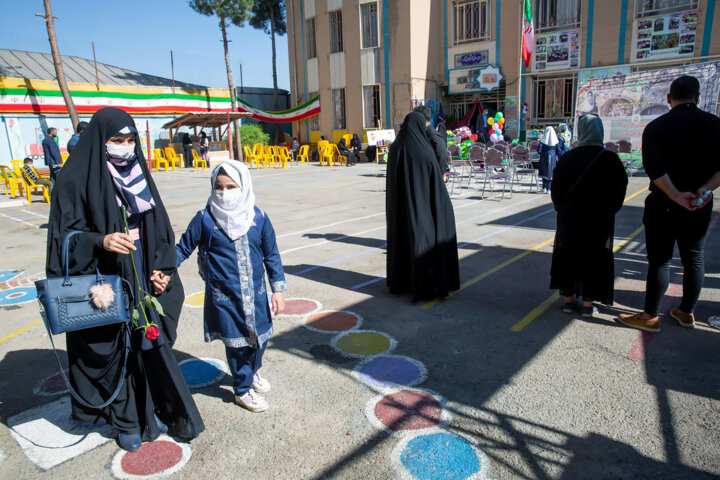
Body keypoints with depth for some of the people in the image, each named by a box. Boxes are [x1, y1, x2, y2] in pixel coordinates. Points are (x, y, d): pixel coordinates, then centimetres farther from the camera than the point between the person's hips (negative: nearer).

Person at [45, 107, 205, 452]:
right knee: (114, 350, 6)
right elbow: (65, 235, -10)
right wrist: (101, 242, -29)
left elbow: (159, 228, 9)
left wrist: (162, 268, -1)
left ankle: (151, 410, 28)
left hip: (141, 281, 5)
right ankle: (126, 420, 25)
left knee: (148, 344, 10)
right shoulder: (77, 180, -9)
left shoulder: (138, 176, 7)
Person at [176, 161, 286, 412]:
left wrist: (278, 289, 3)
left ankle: (252, 371, 48)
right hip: (224, 295, -3)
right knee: (235, 341, 7)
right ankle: (242, 390, 30)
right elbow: (184, 248, 0)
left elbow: (271, 255, 3)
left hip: (255, 292, 3)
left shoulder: (258, 218, -4)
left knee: (260, 335, 17)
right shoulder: (205, 219, -10)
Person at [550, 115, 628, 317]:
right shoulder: (610, 159, -8)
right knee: (594, 258, 9)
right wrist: (609, 211, 10)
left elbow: (556, 186, -2)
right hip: (599, 219, -1)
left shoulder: (568, 157, -7)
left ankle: (569, 299, 18)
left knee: (568, 256, 12)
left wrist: (561, 208, 11)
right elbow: (620, 188, -3)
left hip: (570, 217, 1)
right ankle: (588, 303, 13)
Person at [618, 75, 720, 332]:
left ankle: (650, 316, 8)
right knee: (694, 258, 14)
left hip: (663, 204, -3)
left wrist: (676, 195, -20)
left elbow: (655, 168, -20)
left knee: (659, 260, 2)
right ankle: (686, 312, 27)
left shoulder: (656, 127, -7)